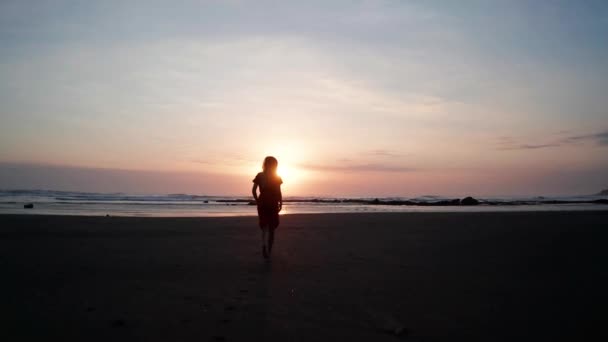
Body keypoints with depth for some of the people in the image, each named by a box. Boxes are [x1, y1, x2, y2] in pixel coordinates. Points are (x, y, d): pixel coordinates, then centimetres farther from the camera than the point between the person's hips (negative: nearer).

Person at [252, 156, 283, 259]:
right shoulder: (277, 177, -2)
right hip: (273, 204, -1)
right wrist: (280, 203, -2)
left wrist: (257, 201, 8)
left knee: (265, 226, 7)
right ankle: (268, 250, 15)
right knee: (271, 227, 12)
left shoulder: (259, 176, 2)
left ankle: (264, 245, -19)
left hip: (262, 204, 1)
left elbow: (253, 190, -2)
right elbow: (279, 192, -8)